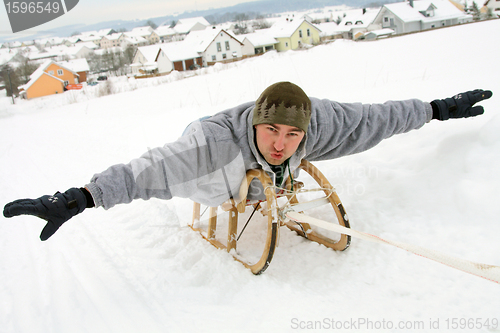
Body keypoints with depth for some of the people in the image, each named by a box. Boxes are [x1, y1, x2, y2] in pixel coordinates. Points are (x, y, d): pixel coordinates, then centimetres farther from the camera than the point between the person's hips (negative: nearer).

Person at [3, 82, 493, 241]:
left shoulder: (317, 123, -38)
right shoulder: (217, 140, -50)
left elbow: (374, 118, -28)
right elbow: (151, 169, -55)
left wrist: (438, 108, -16)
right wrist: (78, 198, -63)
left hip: (263, 179, 3)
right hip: (213, 164, -2)